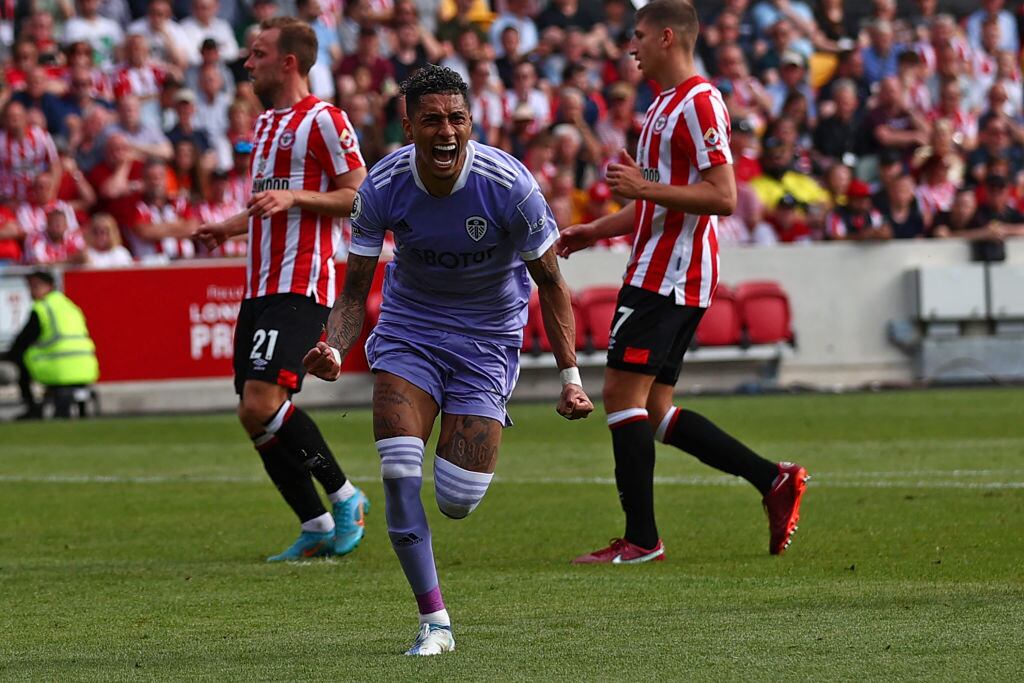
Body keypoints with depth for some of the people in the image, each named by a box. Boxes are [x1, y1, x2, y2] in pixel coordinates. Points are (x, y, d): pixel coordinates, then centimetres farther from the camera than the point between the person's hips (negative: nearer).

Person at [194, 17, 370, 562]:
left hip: (300, 287, -9)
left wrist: (293, 197, -20)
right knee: (254, 415, 3)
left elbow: (360, 197, -11)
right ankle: (317, 528, 11)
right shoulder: (266, 123, 21)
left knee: (262, 404, -21)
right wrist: (230, 227, 22)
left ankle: (345, 497, -6)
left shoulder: (323, 120, -7)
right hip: (260, 288, 9)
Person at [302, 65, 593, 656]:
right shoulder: (383, 187, -18)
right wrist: (334, 348, -29)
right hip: (408, 326, 1)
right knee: (399, 472, -21)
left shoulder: (507, 184, -22)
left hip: (488, 336, -1)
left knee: (458, 501, -7)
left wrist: (570, 377, -15)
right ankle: (434, 622, -10)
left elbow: (550, 283, -10)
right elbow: (356, 288, -8)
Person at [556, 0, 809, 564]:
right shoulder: (666, 105, 20)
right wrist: (595, 231, 22)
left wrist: (644, 187, -23)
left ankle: (641, 539, -9)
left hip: (668, 278, -10)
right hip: (660, 273, 10)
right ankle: (774, 480, 10)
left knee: (622, 393, -11)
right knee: (653, 412, 8)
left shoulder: (698, 104, -13)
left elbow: (722, 197, -21)